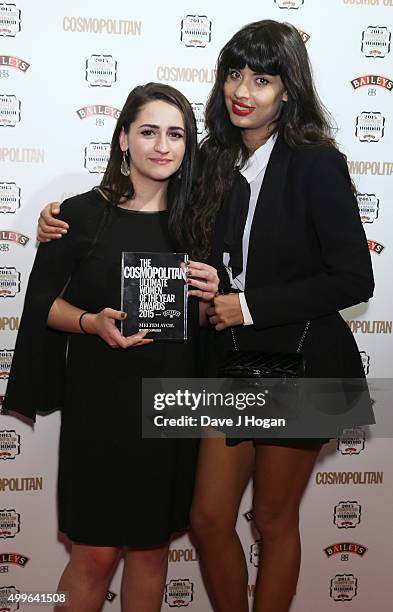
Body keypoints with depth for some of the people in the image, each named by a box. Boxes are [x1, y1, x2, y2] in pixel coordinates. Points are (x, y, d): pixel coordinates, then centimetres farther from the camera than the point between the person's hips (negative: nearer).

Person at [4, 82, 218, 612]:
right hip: (100, 403, -3)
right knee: (95, 552, 3)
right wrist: (93, 322, -18)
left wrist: (209, 298, -8)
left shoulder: (194, 221, 6)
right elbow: (43, 301, -1)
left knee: (153, 544, 13)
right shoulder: (82, 214, -4)